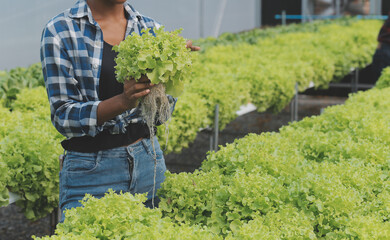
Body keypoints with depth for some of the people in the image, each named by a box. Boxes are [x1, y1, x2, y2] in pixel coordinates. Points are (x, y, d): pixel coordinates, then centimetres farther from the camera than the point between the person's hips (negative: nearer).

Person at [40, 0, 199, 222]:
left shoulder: (151, 29, 4)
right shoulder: (60, 31, -7)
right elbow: (62, 116, -12)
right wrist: (123, 101, -27)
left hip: (148, 161, 4)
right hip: (90, 170, -4)